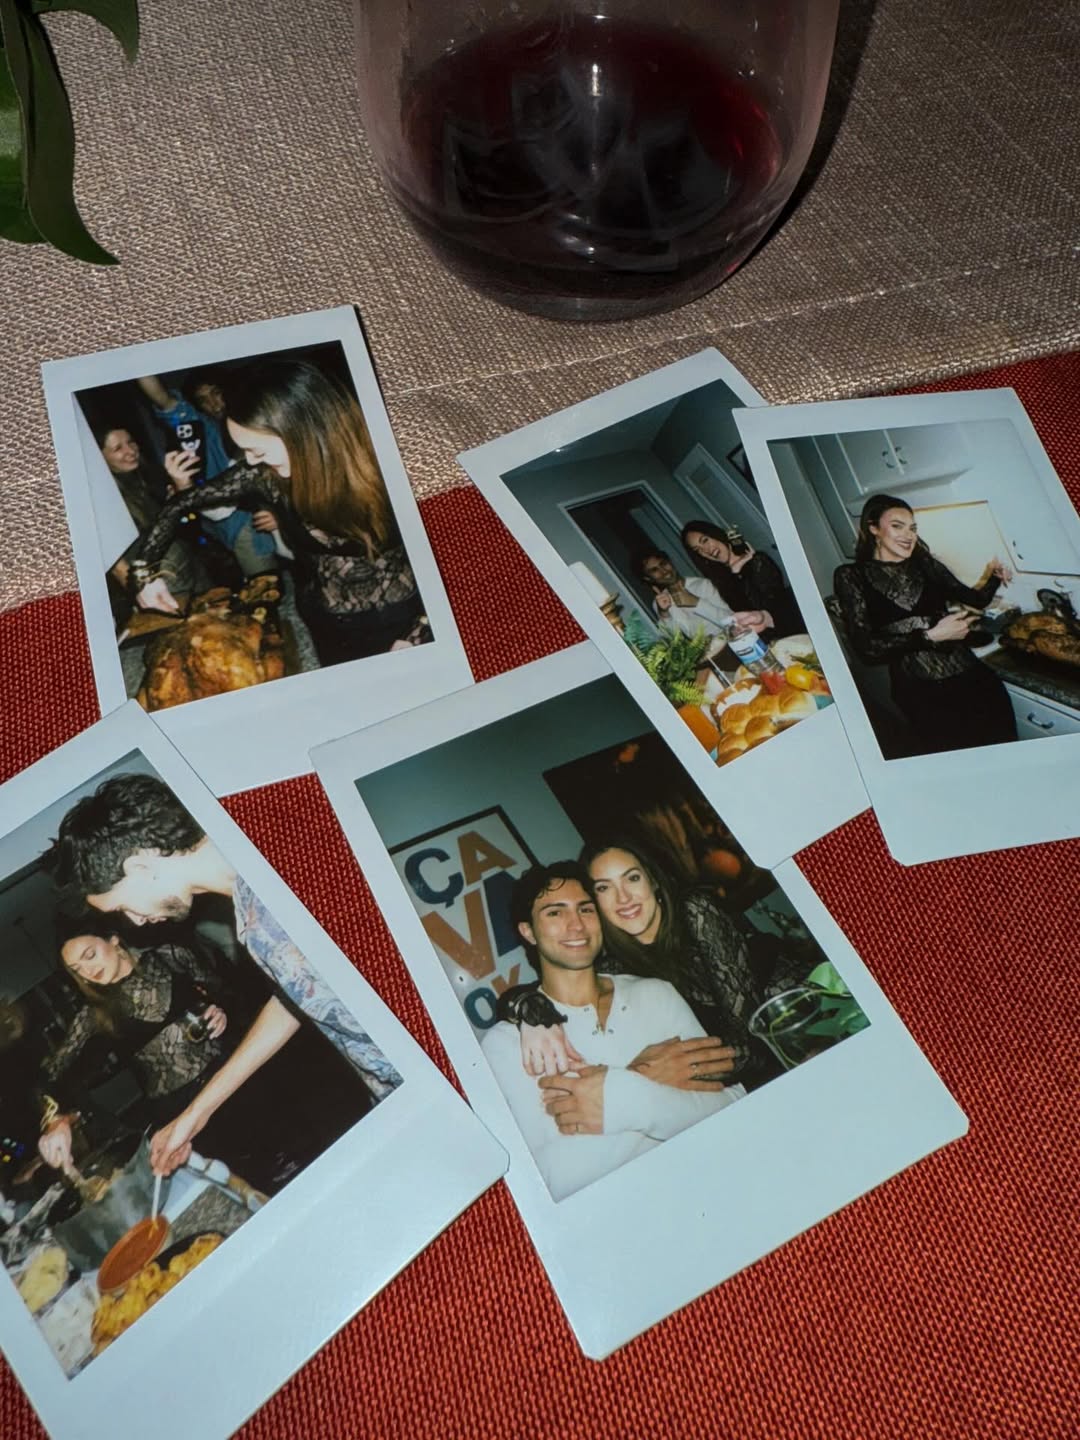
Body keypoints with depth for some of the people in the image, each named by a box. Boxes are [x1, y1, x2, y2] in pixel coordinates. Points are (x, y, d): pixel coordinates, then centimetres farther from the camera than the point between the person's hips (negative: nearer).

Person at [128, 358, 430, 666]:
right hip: (333, 630, 3)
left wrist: (414, 637, -18)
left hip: (404, 620, -2)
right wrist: (144, 569, -1)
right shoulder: (266, 475, -14)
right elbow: (184, 504, 2)